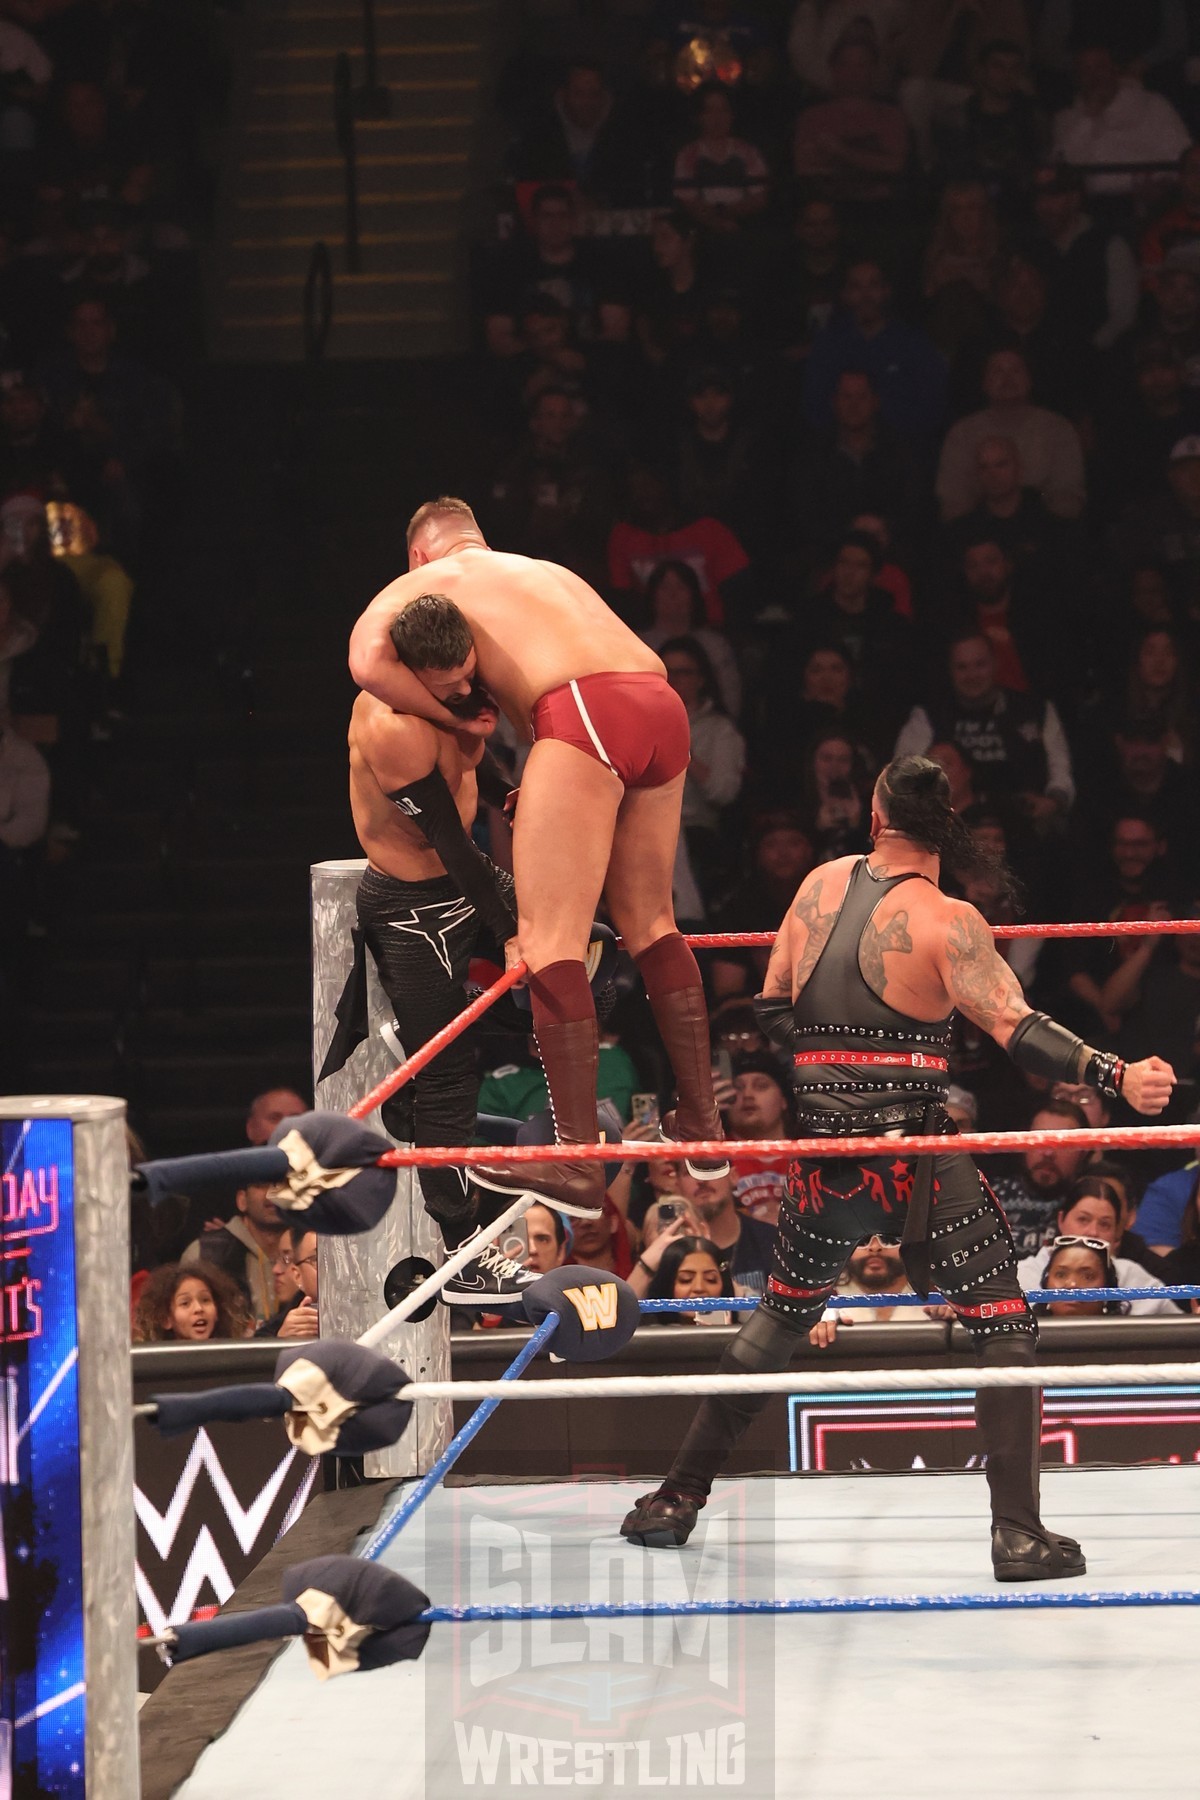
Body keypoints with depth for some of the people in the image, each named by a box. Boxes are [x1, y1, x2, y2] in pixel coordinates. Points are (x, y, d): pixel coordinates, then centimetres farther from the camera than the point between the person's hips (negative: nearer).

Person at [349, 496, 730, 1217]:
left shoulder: (420, 583, 18)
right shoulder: (548, 572, 37)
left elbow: (368, 659, -2)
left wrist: (454, 719, 9)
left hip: (584, 710, -7)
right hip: (664, 706, 7)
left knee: (549, 940, -6)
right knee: (650, 922, 22)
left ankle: (579, 1163, -12)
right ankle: (702, 1122, 27)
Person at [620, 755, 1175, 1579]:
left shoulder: (822, 884, 6)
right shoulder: (946, 921, -9)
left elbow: (773, 1006, 11)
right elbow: (1020, 1031, -19)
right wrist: (1119, 1078, -26)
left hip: (822, 1160, 5)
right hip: (916, 1163, -5)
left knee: (781, 1316, 23)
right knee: (1005, 1325, 5)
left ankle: (680, 1497, 24)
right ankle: (1019, 1532, -2)